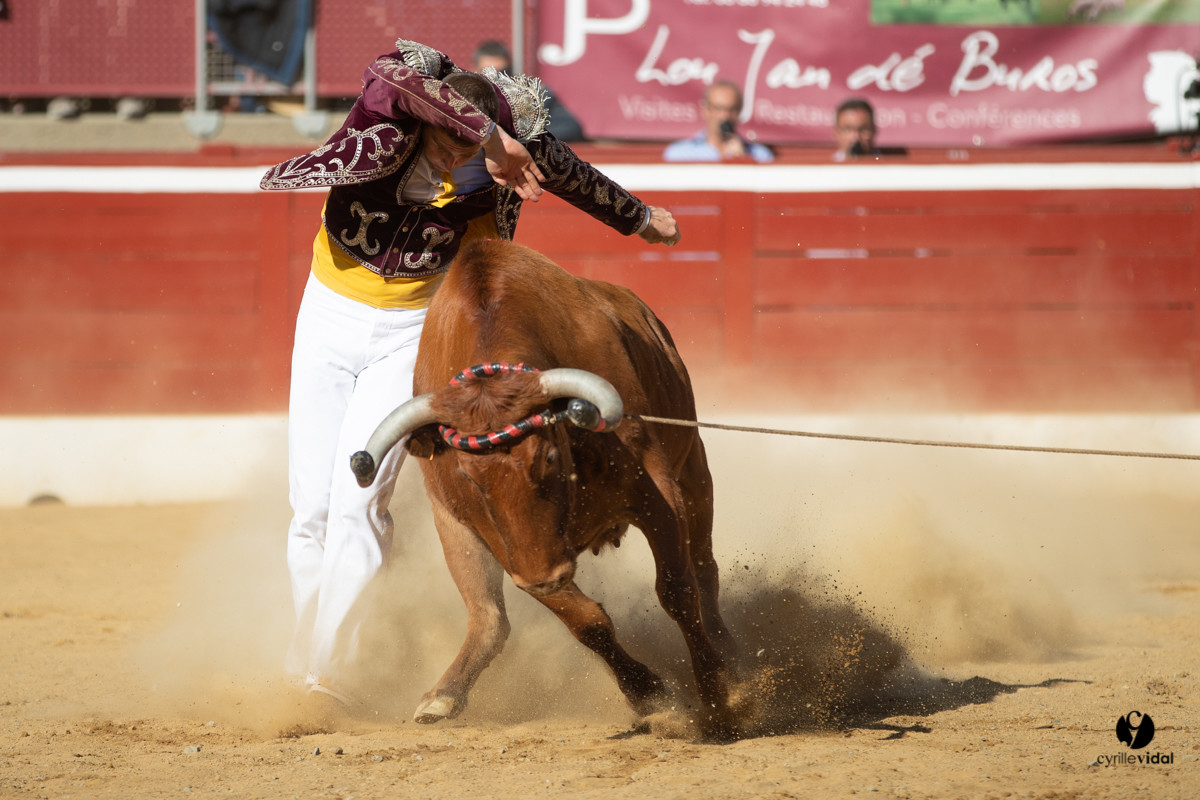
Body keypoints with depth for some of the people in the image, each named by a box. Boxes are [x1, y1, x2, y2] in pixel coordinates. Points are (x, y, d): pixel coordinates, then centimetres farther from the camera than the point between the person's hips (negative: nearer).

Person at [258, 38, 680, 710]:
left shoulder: (515, 149, -16)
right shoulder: (386, 112, -23)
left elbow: (570, 175, 6)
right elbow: (408, 82, -48)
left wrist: (640, 218, 22)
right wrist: (490, 138, -55)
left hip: (409, 328, -1)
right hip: (330, 309, 1)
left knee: (358, 499, -17)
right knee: (313, 508, 0)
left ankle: (329, 675, -17)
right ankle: (304, 658, 15)